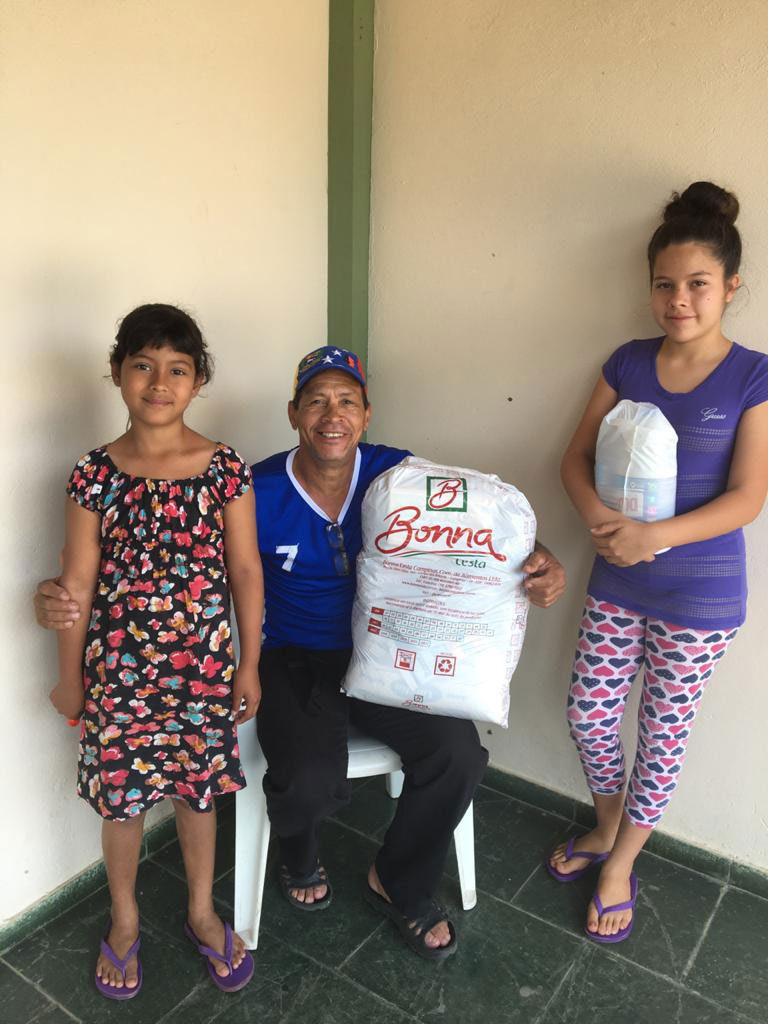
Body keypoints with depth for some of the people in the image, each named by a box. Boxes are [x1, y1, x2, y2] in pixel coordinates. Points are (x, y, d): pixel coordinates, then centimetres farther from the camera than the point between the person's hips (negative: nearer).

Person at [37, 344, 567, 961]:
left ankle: (400, 885, 13)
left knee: (458, 752, -20)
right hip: (295, 663, -2)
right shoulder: (258, 492, -11)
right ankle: (300, 858, 17)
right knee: (309, 783, -27)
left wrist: (539, 563, -22)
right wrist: (72, 599, -20)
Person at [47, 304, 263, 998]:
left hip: (204, 662, 0)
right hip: (119, 664, 0)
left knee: (198, 788, 16)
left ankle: (202, 910, 42)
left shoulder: (226, 469, -7)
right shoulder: (95, 474, -6)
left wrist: (249, 664, 1)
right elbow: (78, 582, -1)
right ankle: (125, 919, 43)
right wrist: (70, 677, 5)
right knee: (121, 794, 15)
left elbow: (245, 569, -2)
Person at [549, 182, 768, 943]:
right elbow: (576, 459, 1)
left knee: (663, 733, 11)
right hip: (616, 584, 4)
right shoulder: (628, 363, 0)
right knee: (588, 713, 11)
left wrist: (655, 535, -27)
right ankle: (606, 828, 41)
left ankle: (620, 864, 34)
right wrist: (599, 520, -19)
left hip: (700, 597, -3)